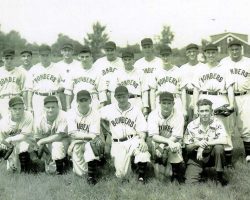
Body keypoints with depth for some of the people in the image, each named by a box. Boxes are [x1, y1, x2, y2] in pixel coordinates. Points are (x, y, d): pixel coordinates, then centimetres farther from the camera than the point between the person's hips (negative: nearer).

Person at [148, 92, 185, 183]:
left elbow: (176, 137, -16)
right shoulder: (153, 115, -12)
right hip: (158, 143, 0)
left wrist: (162, 146, -29)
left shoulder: (178, 116, -13)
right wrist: (168, 141, -34)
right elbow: (153, 136, -19)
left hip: (174, 143, 0)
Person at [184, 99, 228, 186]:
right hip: (196, 158, 0)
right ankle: (202, 172, 15)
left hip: (212, 155, 0)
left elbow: (224, 141, -27)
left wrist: (205, 144, -27)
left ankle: (220, 174, -10)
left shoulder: (217, 123, -12)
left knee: (219, 147, -33)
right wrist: (197, 144, -25)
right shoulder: (191, 126, -9)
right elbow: (187, 147, -3)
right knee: (190, 181, -19)